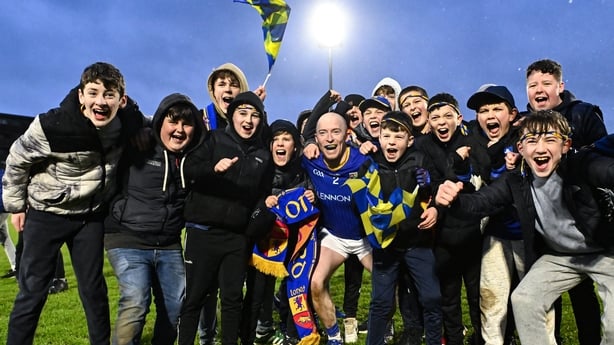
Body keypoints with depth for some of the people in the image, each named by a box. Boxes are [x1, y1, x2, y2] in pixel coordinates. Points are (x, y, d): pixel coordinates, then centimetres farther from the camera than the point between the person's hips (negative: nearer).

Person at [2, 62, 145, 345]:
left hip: (90, 216, 3)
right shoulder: (51, 127, -27)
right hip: (46, 214, -3)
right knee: (32, 291, 3)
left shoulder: (128, 123, -17)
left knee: (94, 289, 12)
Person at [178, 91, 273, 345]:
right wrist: (214, 167, -30)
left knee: (232, 297, 9)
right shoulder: (215, 139, 2)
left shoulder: (263, 154, 11)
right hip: (203, 232, -2)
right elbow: (189, 169, -12)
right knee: (194, 297, 4)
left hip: (238, 237, 3)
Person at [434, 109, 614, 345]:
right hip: (558, 257, 3)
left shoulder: (582, 164, -23)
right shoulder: (516, 182, -12)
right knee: (523, 299, -11)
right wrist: (455, 199, -41)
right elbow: (480, 202, -17)